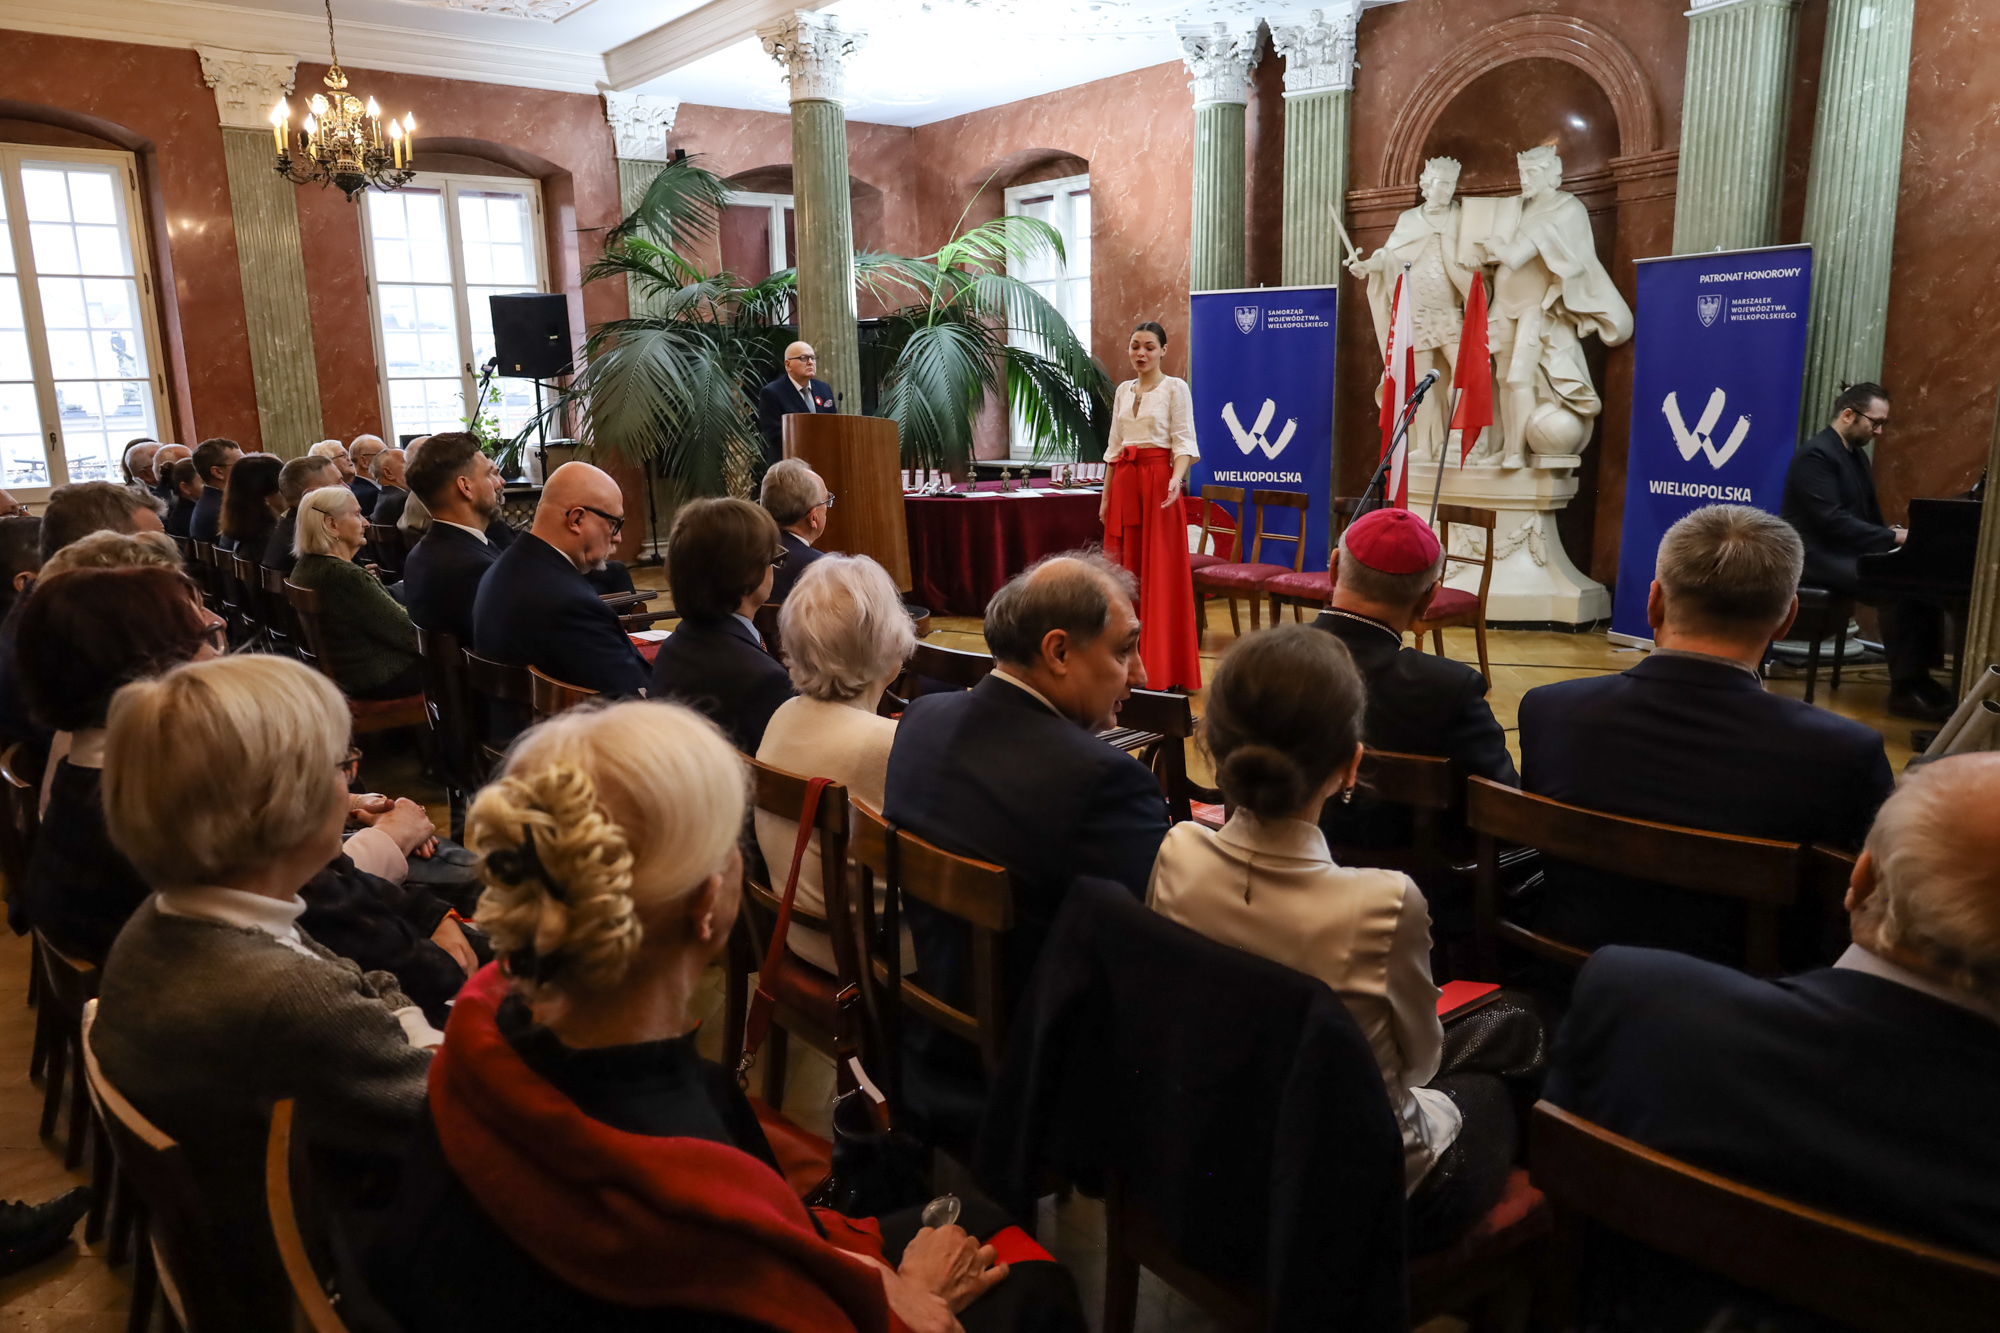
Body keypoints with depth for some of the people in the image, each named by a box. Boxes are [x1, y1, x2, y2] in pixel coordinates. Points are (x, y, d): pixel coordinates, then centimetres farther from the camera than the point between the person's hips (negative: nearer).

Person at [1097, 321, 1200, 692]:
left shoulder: (1175, 388, -3)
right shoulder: (1123, 391, 14)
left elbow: (1183, 442, -9)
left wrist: (1176, 479, -27)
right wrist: (1106, 495, 13)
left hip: (1158, 479, -6)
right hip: (1125, 481, 6)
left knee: (1159, 571, -5)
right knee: (1127, 569, 7)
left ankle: (1161, 668, 0)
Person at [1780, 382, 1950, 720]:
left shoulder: (1855, 453, 16)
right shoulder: (1816, 454, -14)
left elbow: (1869, 515, 16)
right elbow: (1832, 521, -23)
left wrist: (1897, 537, -3)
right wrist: (1894, 537, -24)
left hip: (1846, 553, 9)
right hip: (1819, 559, -9)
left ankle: (1919, 675, -5)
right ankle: (1905, 690, -19)